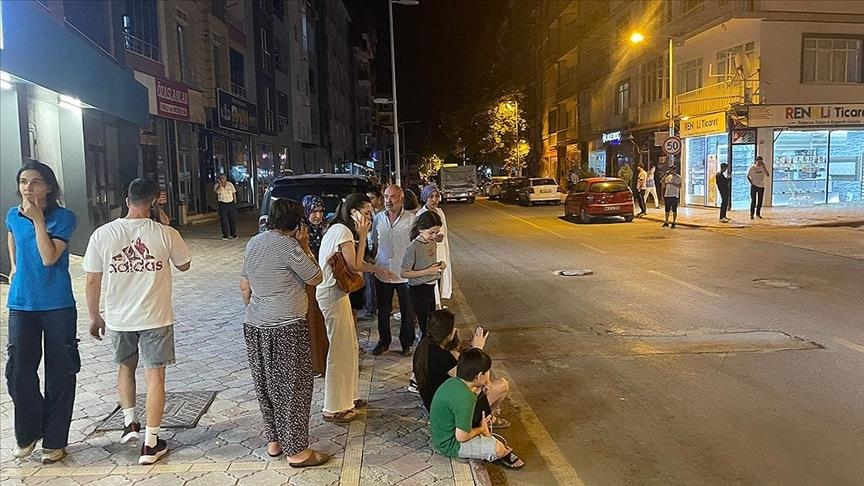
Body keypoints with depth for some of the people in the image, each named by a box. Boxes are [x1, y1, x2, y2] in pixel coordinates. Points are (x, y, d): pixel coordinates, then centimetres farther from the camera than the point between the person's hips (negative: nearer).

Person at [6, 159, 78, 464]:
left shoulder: (63, 218, -10)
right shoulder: (13, 216, 3)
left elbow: (49, 258, -21)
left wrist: (38, 219, -22)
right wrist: (14, 268, 17)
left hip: (58, 305, -3)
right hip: (21, 304, 4)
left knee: (59, 374, 5)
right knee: (18, 373, 4)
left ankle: (54, 441, 19)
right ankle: (28, 433, 28)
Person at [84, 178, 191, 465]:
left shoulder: (102, 234, -8)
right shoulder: (166, 234, -12)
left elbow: (92, 280, -1)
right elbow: (184, 266, 6)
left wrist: (94, 316, 12)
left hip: (118, 318, 2)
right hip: (156, 318, -2)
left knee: (126, 366, 28)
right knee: (154, 376, 6)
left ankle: (129, 421, 27)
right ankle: (151, 443, 11)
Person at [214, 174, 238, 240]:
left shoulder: (230, 184, 2)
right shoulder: (217, 185, -2)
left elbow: (234, 193, 8)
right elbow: (215, 190, -23)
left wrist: (235, 203, 5)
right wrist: (220, 185, -37)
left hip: (231, 204, 2)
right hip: (222, 205, -2)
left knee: (233, 219, 4)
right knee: (224, 220, -3)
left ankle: (233, 234, 18)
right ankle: (225, 235, 5)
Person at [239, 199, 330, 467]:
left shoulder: (254, 242, 9)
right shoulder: (289, 246, -16)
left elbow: (244, 286, 15)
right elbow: (315, 278, -7)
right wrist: (305, 246, -2)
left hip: (254, 327, 8)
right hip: (286, 328, -8)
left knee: (266, 386, 17)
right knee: (293, 388, 1)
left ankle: (273, 441, 29)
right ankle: (297, 451, 8)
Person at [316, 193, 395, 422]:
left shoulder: (338, 229, 14)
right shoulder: (344, 232, -17)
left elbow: (354, 262, 19)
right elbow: (354, 266, -18)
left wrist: (379, 270, 15)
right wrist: (362, 236, -12)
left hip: (333, 292, 10)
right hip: (333, 295, -10)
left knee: (349, 346, 19)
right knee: (340, 350, -1)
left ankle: (347, 396, 32)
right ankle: (334, 409, 9)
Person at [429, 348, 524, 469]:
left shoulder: (452, 382, -5)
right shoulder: (465, 399, -33)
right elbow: (461, 437, -27)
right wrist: (482, 429, -8)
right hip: (449, 445, -10)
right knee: (498, 448, -12)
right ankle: (503, 455, 17)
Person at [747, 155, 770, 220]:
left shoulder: (763, 167, 1)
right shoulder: (752, 168, -5)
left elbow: (768, 175, -10)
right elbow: (748, 176, 3)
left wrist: (764, 167, -17)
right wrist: (751, 183, -6)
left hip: (761, 186, 3)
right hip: (754, 186, -3)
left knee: (760, 201, 7)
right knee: (753, 201, -4)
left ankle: (758, 214, 16)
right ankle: (751, 214, 2)